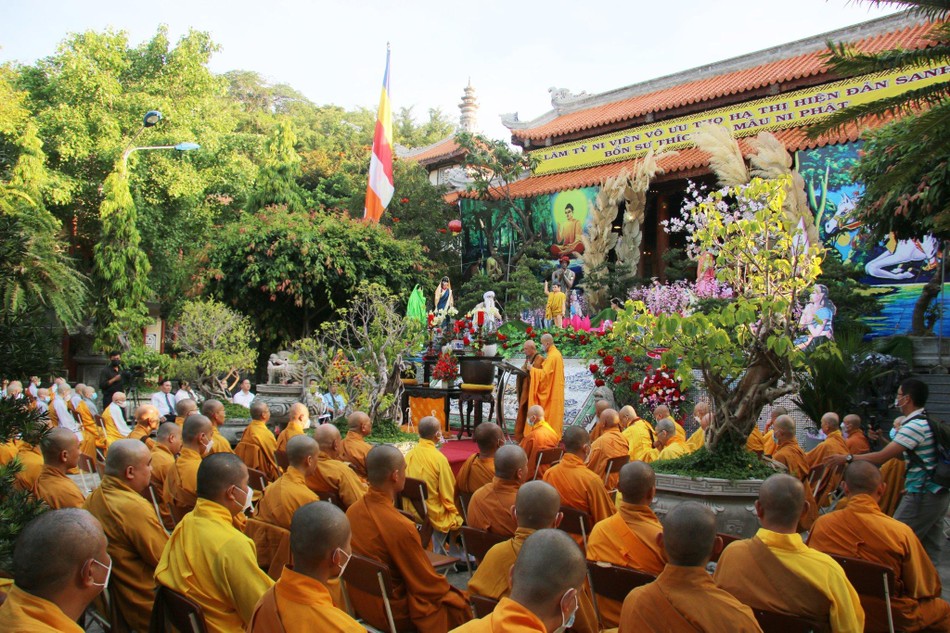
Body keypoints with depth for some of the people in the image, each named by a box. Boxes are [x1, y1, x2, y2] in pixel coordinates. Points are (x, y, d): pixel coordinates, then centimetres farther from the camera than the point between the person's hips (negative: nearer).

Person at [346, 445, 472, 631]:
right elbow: (428, 585, -18)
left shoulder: (352, 511, -7)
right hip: (391, 614, -7)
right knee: (460, 604, 11)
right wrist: (448, 588, 4)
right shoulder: (399, 526, -30)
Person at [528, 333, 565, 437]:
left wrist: (532, 369, -14)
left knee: (549, 414, -5)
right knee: (554, 413, 12)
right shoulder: (557, 353, 12)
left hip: (551, 392, -10)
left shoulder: (552, 356, -19)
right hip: (555, 391, 10)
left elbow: (544, 374, -23)